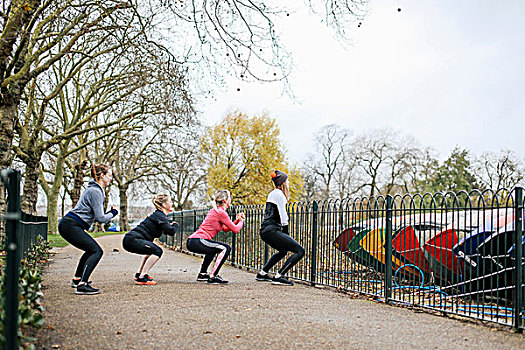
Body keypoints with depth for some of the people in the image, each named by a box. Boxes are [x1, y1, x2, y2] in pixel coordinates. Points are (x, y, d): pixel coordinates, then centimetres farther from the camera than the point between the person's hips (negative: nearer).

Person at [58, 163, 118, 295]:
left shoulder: (95, 189, 19)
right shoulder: (95, 191, -13)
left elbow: (95, 216, 23)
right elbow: (100, 218, -16)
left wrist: (109, 213, 9)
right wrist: (113, 213, 2)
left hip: (68, 225, 11)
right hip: (70, 226, -11)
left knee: (91, 249, 24)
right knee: (97, 251, -14)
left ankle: (77, 279, 32)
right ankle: (82, 285, -22)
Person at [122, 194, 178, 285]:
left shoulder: (158, 215, 19)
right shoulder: (159, 215, -10)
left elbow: (166, 230, 30)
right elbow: (171, 232, -18)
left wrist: (171, 226, 13)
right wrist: (175, 225, 2)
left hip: (130, 239, 10)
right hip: (132, 240, -10)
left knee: (153, 250, 26)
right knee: (157, 251, -14)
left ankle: (139, 274, 28)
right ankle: (142, 278, -16)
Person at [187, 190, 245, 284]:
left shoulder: (214, 211, 21)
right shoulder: (221, 212, -9)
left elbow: (225, 229, 28)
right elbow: (235, 229, -6)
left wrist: (237, 220, 22)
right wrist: (241, 221, 14)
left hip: (191, 241, 11)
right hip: (197, 241, -11)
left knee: (213, 248, 36)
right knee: (226, 248, -12)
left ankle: (202, 274, 37)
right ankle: (213, 276, -15)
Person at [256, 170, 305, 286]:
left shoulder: (273, 193, 23)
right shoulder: (279, 194, -8)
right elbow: (283, 217, -11)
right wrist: (286, 234, 1)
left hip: (265, 230, 11)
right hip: (272, 231, -11)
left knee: (283, 250, 34)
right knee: (300, 251, -12)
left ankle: (262, 274, 34)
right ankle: (278, 276, -14)